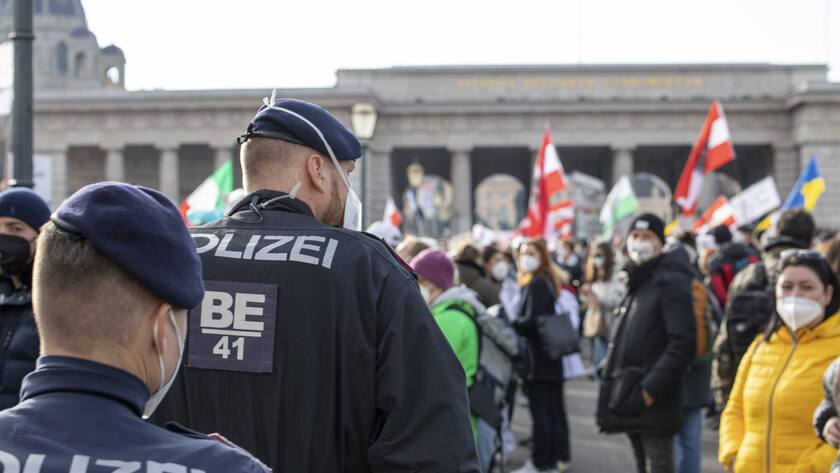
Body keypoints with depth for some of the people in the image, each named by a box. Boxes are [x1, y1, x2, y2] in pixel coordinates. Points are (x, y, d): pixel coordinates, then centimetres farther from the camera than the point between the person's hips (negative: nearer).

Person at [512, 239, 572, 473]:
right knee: (554, 408, 14)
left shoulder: (535, 285, -15)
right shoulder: (548, 282, 14)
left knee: (540, 411, -7)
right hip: (550, 355, 10)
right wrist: (514, 324, 7)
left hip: (537, 357, -10)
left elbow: (530, 321, -22)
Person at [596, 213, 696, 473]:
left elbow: (682, 343, -20)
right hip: (630, 402, 9)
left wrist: (651, 389, -22)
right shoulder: (634, 284, 18)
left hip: (654, 403, -9)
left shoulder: (671, 283, -11)